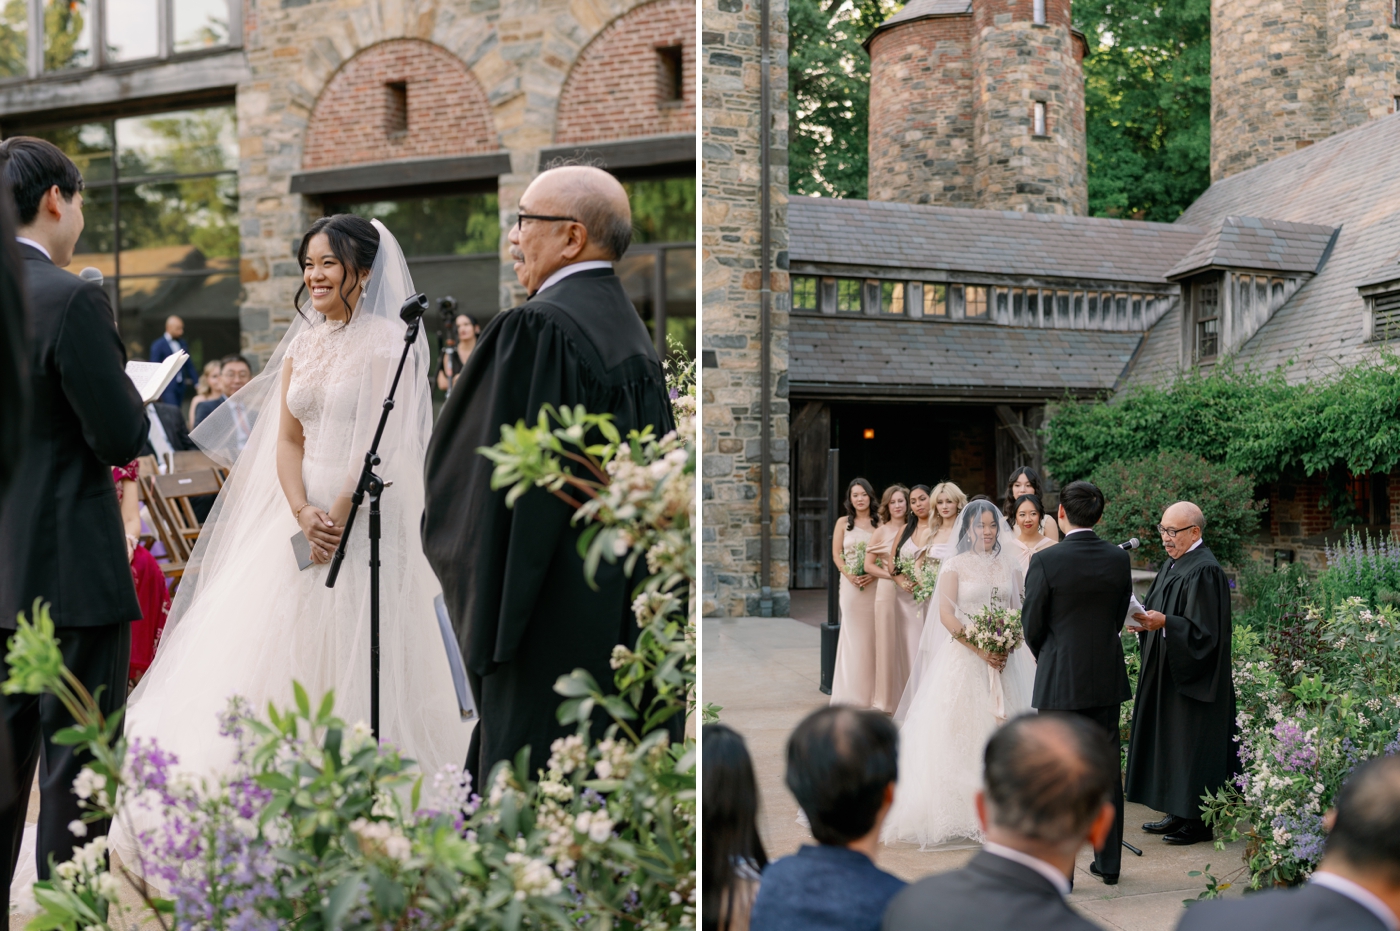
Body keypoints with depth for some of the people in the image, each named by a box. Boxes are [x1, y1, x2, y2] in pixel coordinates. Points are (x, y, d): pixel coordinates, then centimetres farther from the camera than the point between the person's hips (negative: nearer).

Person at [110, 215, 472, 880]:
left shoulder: (385, 344, -7)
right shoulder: (301, 345, 12)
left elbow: (378, 447, -13)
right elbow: (287, 439, 6)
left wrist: (337, 519, -18)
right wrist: (304, 514, -10)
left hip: (364, 520, -6)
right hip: (298, 516, 6)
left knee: (347, 661, -3)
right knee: (281, 646, 6)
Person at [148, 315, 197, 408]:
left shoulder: (183, 344, 13)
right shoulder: (158, 345, -4)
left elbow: (189, 365, 16)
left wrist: (194, 382, 9)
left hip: (181, 386, 6)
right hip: (168, 386, -6)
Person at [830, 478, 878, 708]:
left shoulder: (879, 523, 6)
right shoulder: (843, 523, 8)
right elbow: (836, 554, 5)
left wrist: (873, 574, -14)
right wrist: (849, 575, -11)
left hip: (874, 584, 0)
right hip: (851, 584, 0)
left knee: (872, 635, 1)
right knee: (852, 634, -1)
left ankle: (871, 692, 10)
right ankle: (851, 693, 2)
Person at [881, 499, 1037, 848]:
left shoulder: (1008, 566, 10)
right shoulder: (955, 566, -2)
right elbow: (947, 616, -9)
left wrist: (1007, 648, -7)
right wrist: (982, 651, -15)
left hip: (1003, 659, 4)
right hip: (963, 658, -4)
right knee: (959, 731, -5)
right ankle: (959, 810, -1)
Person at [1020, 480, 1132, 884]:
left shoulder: (1045, 561, -14)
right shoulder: (1119, 559, -1)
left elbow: (1032, 626, -7)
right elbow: (1119, 617, 8)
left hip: (1060, 681, -4)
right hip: (1107, 678, 4)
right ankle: (1109, 862, 21)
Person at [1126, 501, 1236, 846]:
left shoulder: (1204, 571, -19)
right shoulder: (1174, 565, 11)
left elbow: (1205, 632, -22)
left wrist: (1163, 622, -29)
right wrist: (1145, 619, 1)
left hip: (1193, 678, -10)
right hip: (1169, 674, 10)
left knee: (1192, 745, -2)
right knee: (1170, 741, 13)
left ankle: (1197, 821, 7)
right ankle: (1178, 814, 22)